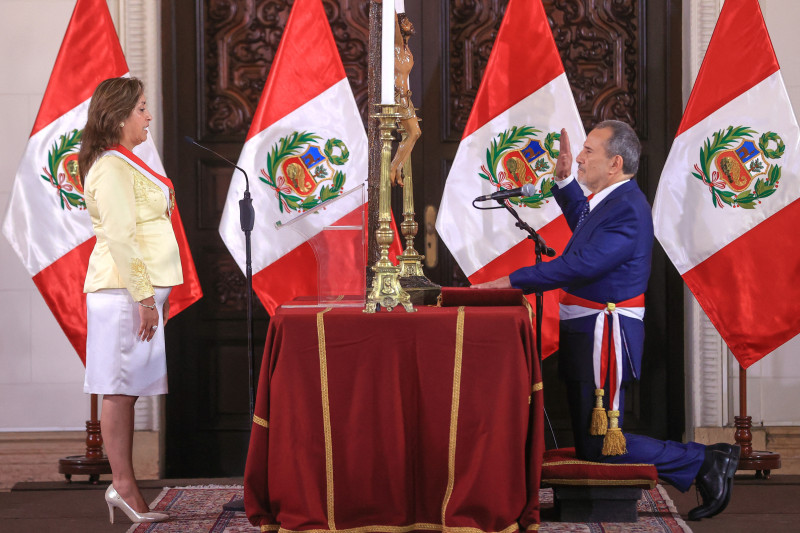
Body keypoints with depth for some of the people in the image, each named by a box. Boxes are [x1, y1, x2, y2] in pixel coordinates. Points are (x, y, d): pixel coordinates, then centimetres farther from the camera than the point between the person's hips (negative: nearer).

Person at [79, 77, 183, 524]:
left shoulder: (127, 164, 19)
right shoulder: (111, 168, -12)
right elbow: (120, 237, -18)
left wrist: (158, 293, 20)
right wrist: (145, 296, -20)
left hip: (142, 288, 10)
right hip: (125, 289, -10)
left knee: (128, 389, 8)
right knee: (120, 388, -7)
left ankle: (124, 486, 10)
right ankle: (124, 486, -5)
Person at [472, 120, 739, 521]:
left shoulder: (628, 210, -20)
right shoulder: (610, 199, 12)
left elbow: (580, 265, -27)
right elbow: (582, 224, 36)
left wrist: (514, 281, -23)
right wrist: (563, 179, 24)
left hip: (605, 335, -10)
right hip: (587, 333, 10)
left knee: (598, 446, -10)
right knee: (588, 440, 14)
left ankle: (703, 462, -1)